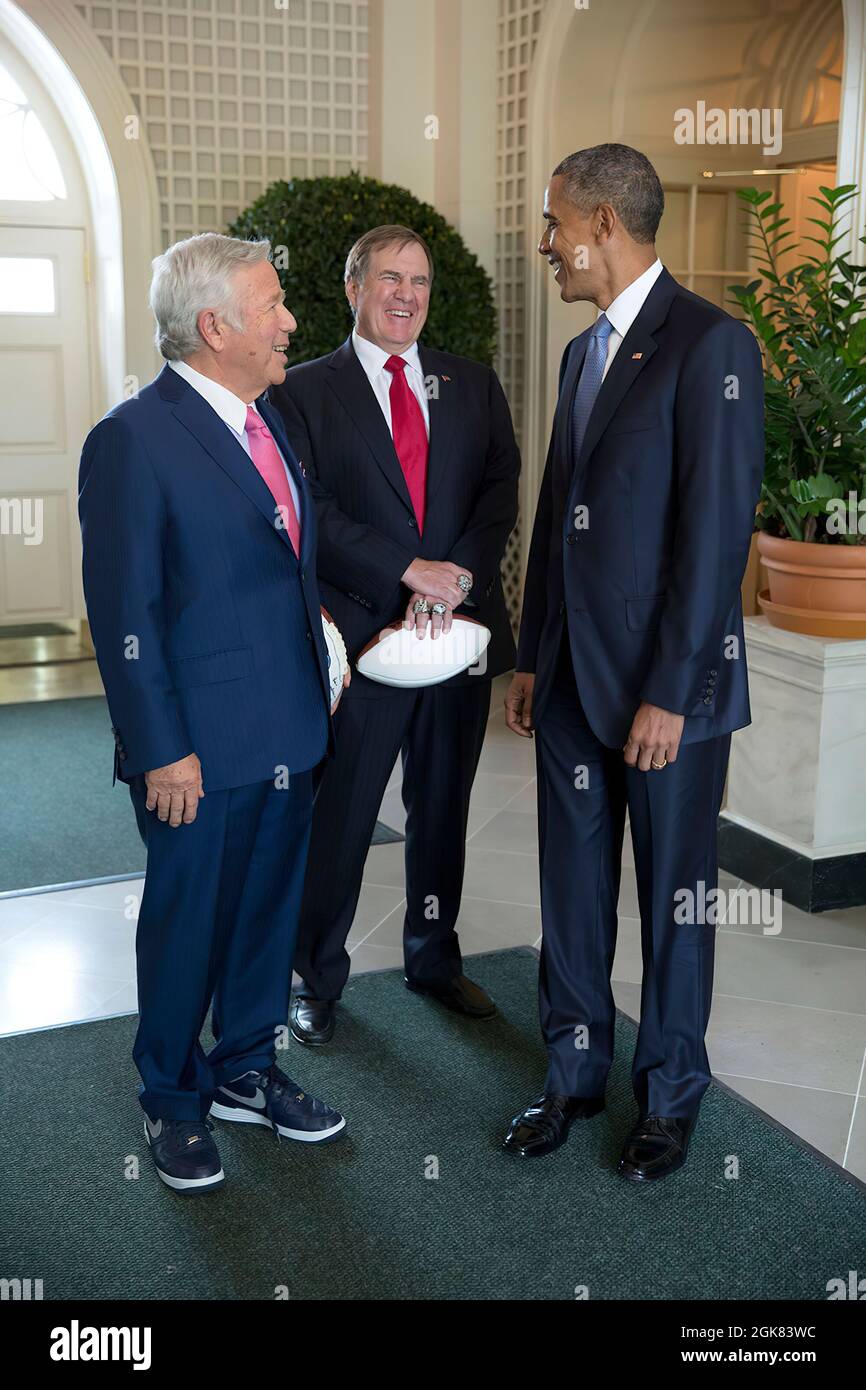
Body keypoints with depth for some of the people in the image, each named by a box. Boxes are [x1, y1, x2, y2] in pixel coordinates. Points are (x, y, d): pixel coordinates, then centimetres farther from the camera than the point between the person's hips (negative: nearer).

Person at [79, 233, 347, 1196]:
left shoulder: (263, 420, 10)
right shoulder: (133, 439, -15)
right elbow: (122, 612, -16)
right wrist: (161, 749, -17)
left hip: (288, 735, 8)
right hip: (199, 746, -7)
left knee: (269, 911, 19)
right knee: (186, 925, 9)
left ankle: (246, 1071, 39)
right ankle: (173, 1103, 30)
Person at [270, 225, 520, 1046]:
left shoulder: (473, 386, 11)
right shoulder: (305, 391, 0)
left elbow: (500, 494, 2)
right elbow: (312, 514, -10)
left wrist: (455, 580, -13)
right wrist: (411, 571, -17)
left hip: (460, 631, 4)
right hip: (359, 636, -3)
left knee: (443, 809, 15)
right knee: (337, 817, 5)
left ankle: (434, 957, 33)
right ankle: (317, 980, 22)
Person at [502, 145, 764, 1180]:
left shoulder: (709, 344, -12)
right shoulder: (582, 353, 14)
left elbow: (717, 531, -17)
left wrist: (670, 693, -18)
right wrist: (531, 659, 14)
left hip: (667, 685, -7)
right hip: (571, 678, 7)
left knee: (674, 896, 8)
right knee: (572, 887, 15)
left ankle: (670, 1095, 27)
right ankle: (574, 1071, 32)